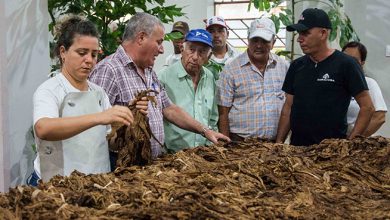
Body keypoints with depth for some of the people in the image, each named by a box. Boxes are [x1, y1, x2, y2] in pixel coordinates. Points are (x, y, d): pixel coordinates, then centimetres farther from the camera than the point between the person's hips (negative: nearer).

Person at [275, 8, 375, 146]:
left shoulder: (346, 64, -7)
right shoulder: (296, 66, 8)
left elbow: (367, 107, -7)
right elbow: (288, 107, 11)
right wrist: (279, 142, 3)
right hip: (297, 146, 5)